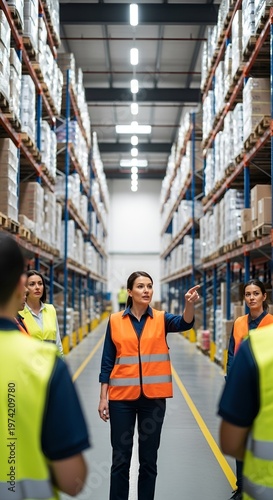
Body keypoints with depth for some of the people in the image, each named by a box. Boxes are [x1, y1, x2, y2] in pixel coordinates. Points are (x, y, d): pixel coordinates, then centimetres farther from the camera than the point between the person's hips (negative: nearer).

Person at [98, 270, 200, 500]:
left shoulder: (161, 319, 1)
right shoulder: (115, 320, 1)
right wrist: (103, 397, -1)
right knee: (121, 458, 6)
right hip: (122, 396, 0)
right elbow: (108, 361, 3)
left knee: (149, 459, 9)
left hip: (153, 397, 1)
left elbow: (184, 323, -20)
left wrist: (190, 304, -41)